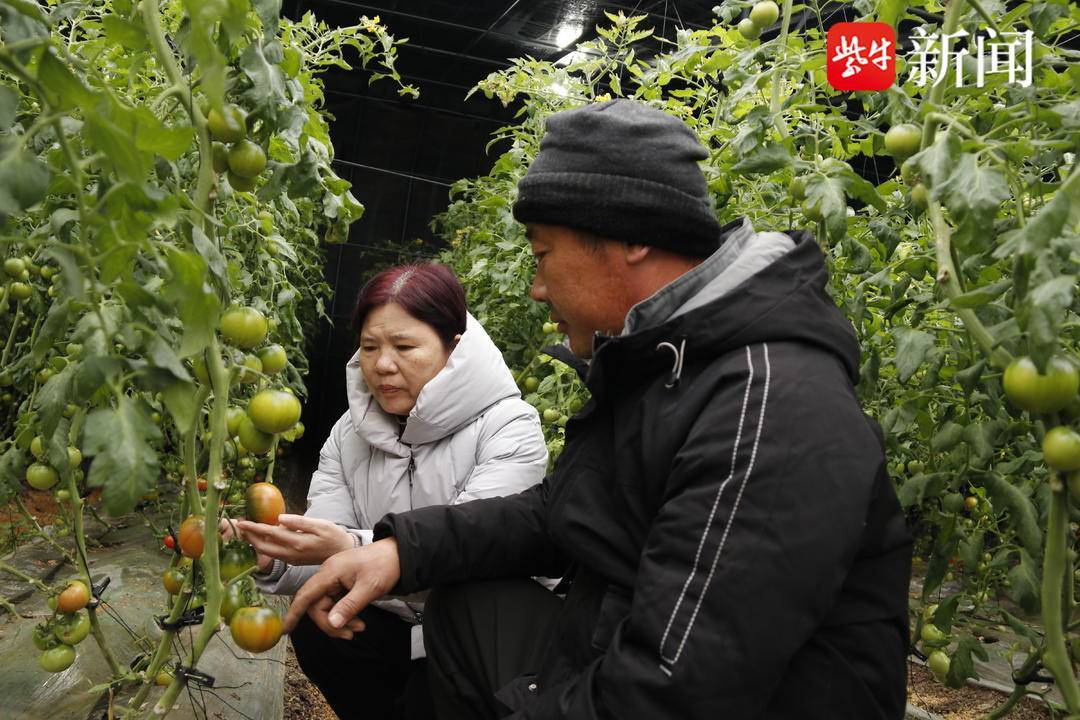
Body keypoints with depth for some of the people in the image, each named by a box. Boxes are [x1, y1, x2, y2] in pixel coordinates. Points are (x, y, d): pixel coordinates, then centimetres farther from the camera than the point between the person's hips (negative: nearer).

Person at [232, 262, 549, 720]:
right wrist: (272, 562, -29)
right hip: (395, 620, 5)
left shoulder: (508, 429, -19)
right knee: (316, 629, -20)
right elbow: (325, 550, -7)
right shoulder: (349, 433, 0)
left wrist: (352, 549, -43)